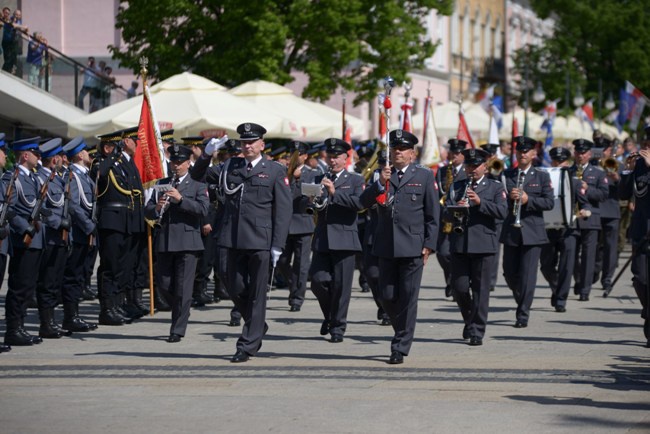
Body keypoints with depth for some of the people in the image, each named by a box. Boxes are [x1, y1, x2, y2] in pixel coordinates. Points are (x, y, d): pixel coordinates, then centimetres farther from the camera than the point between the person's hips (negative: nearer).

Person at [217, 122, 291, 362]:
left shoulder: (275, 171, 1)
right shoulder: (230, 167, 12)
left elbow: (283, 210, -2)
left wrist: (277, 245, -9)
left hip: (260, 240, -4)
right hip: (235, 239, 4)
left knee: (256, 294, 0)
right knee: (235, 289, 7)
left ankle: (247, 346, 5)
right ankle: (257, 327, 31)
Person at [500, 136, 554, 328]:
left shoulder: (542, 177, 4)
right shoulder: (506, 175, 9)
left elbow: (549, 202, -3)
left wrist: (528, 200, -16)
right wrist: (509, 197, -15)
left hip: (532, 232, -2)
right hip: (510, 231, 2)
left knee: (527, 275, -6)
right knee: (509, 273, 6)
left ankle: (523, 315, -3)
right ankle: (522, 301, 32)